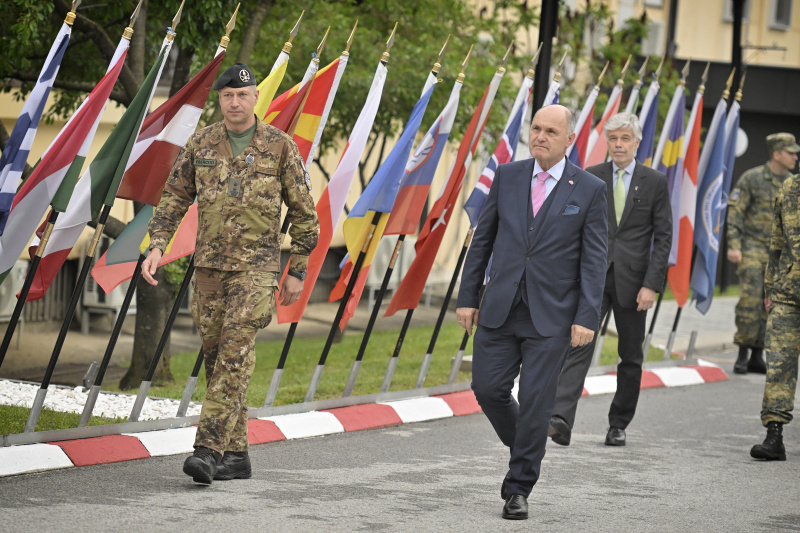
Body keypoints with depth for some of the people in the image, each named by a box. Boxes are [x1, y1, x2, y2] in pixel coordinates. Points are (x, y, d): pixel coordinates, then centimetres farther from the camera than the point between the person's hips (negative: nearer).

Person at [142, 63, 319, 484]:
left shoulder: (279, 146, -1)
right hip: (209, 264, 4)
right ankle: (236, 454, 15)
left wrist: (297, 272, 4)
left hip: (257, 267, -4)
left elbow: (303, 213, 4)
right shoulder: (200, 144, 7)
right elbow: (174, 198, 11)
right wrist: (156, 246, -4)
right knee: (216, 357, 6)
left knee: (234, 355, -15)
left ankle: (208, 449, -20)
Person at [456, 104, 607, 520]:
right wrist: (467, 297, 6)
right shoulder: (507, 177, 5)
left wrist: (586, 317, -11)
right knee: (488, 388, 1)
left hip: (551, 315, -3)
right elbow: (483, 239, 10)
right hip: (501, 309, 3)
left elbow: (594, 260, -3)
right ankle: (525, 449, 29)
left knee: (535, 400, -3)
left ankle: (519, 488, 7)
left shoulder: (589, 190, -2)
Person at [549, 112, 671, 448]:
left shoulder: (655, 182, 3)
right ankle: (561, 420, -27)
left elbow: (663, 237, 0)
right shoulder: (590, 178, 6)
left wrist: (652, 284, -9)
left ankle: (618, 425, 23)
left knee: (631, 357, 9)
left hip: (632, 281, 1)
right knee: (578, 345, -16)